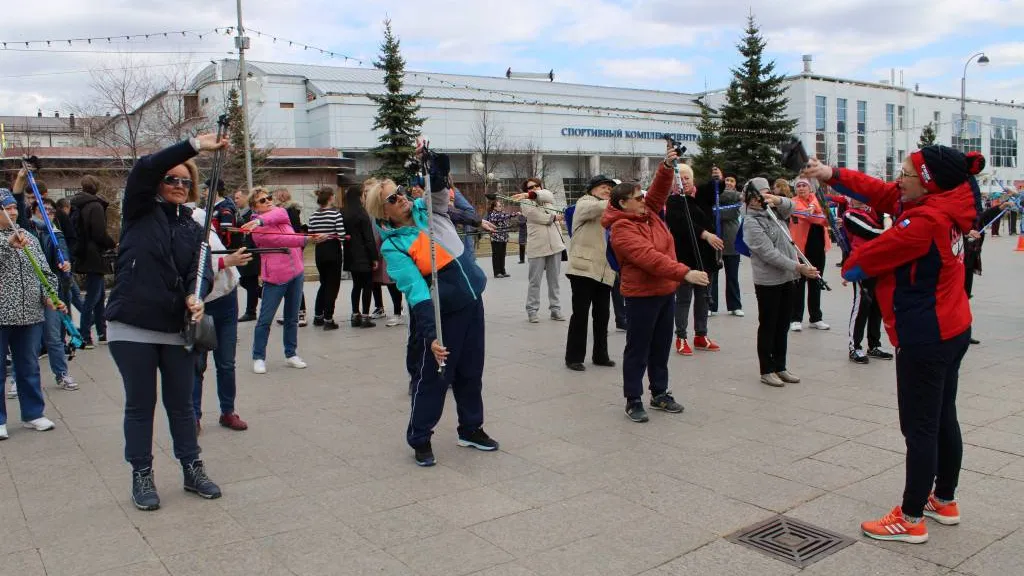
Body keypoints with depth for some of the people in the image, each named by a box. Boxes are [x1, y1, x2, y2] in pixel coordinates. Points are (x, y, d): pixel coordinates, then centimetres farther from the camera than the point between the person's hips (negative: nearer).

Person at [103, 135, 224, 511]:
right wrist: (194, 145, -23)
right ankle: (141, 476, 22)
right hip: (132, 327, -3)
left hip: (177, 329, 3)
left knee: (182, 404, 12)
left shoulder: (193, 228, 11)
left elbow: (201, 270, -2)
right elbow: (143, 170, -15)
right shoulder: (139, 213, 2)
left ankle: (192, 470, 25)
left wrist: (195, 296, -24)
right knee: (140, 405, 8)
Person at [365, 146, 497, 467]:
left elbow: (440, 177, 1)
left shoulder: (426, 208, 4)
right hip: (443, 313, -6)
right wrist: (430, 335, -30)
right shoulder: (393, 246, -13)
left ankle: (471, 429, 33)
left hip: (472, 302, 6)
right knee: (434, 377, 2)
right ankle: (419, 439, 20)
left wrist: (433, 155, -20)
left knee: (471, 372, 16)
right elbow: (416, 292, -24)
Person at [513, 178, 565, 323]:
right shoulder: (525, 204, 0)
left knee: (554, 280, 10)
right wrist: (555, 217, 3)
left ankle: (555, 309, 17)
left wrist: (529, 195, -28)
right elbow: (542, 218, -12)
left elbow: (548, 195, -15)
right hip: (537, 247, -4)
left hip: (555, 244, 4)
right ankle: (532, 311, 7)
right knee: (535, 281, 0)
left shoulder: (548, 199, 12)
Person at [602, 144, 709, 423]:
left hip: (666, 292, 8)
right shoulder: (622, 229, -19)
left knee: (661, 347, 16)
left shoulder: (648, 212, 8)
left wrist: (667, 167, -13)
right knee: (638, 350, 1)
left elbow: (659, 190, 8)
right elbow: (649, 257, -28)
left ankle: (660, 394, 28)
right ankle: (633, 400, 10)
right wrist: (685, 273, -34)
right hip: (641, 296, -8)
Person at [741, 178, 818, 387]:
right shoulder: (751, 222, -15)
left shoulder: (772, 211, 10)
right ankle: (766, 371, 11)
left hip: (787, 278, 8)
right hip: (768, 281, -8)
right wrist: (798, 267, -23)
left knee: (783, 325, 14)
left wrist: (776, 199, -22)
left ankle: (780, 367, 25)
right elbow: (769, 254, -21)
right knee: (768, 326, 2)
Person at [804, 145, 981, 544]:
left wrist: (849, 267, 8)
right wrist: (833, 175, 1)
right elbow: (878, 192, 10)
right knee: (942, 419, 19)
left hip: (925, 338, -10)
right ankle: (944, 501, 34)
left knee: (920, 428, -1)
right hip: (951, 330, 10)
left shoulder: (925, 221, -22)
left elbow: (874, 254, -13)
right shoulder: (942, 207, 6)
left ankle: (911, 519, 10)